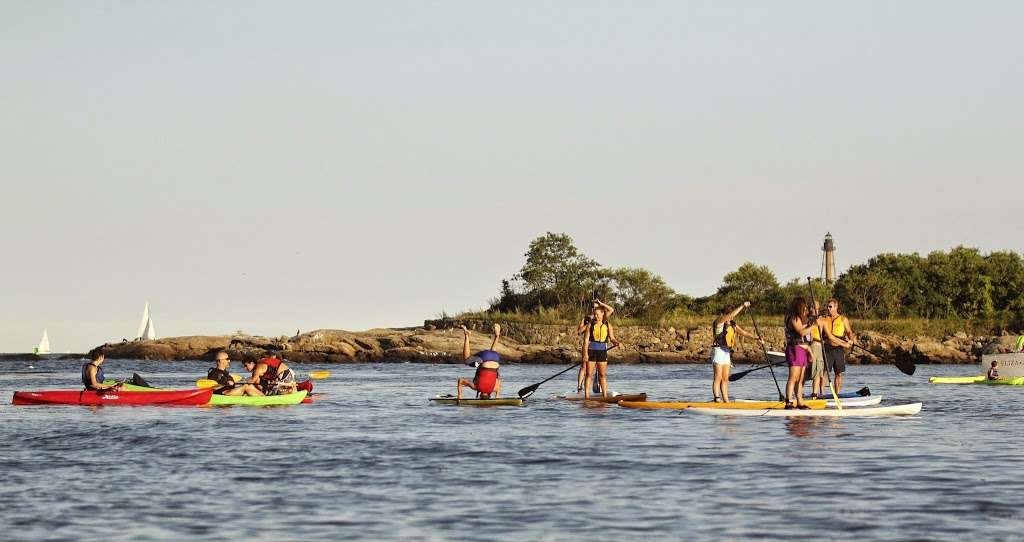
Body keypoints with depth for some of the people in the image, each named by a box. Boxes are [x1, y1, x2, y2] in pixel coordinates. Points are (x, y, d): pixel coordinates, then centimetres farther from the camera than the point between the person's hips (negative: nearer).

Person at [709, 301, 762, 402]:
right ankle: (717, 399, -14)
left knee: (725, 379, 7)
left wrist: (757, 338, 5)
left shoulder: (733, 325, 16)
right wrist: (742, 306, -22)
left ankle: (726, 401, 7)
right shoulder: (719, 321, -7)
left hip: (727, 352, 8)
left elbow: (744, 333, 15)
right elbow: (731, 315, -23)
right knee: (718, 378, -11)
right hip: (718, 351, -8)